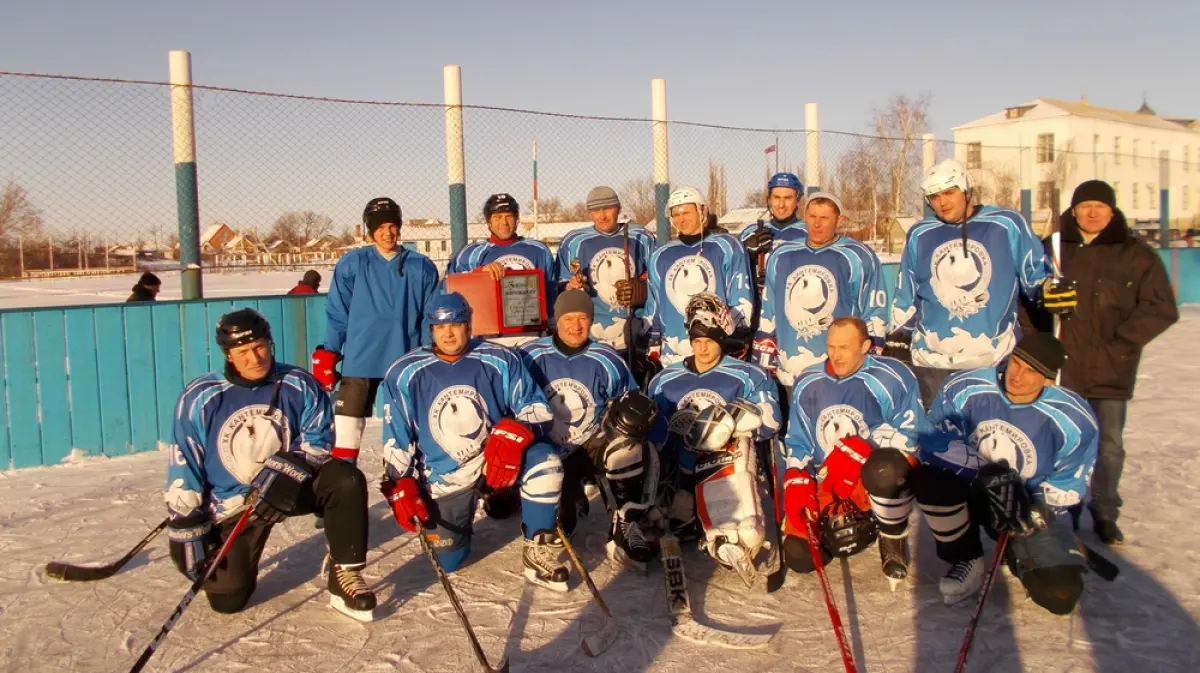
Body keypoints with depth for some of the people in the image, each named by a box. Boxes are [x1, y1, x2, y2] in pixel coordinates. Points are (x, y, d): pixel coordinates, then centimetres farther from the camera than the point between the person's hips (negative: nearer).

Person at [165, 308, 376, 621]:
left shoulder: (300, 385, -10)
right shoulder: (200, 398, -12)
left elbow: (318, 442, -7)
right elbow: (183, 469, -7)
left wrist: (286, 470, -27)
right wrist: (187, 530, -8)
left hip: (291, 488, 1)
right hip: (230, 506, 0)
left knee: (346, 480, -28)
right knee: (227, 599, -6)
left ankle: (345, 576, -15)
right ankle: (242, 558, 31)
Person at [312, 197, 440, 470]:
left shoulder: (422, 267, 2)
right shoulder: (352, 263, 0)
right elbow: (337, 314, 2)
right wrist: (329, 354, -4)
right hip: (360, 359, -1)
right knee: (347, 425, -2)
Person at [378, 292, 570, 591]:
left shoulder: (500, 360, -11)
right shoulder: (403, 374, -6)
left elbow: (538, 409, -12)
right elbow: (396, 439, 0)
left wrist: (513, 433, -32)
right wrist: (400, 487, -8)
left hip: (498, 460, -1)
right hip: (444, 478, 2)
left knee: (545, 460, -32)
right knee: (447, 561, 2)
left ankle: (539, 555, -14)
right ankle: (464, 513, 38)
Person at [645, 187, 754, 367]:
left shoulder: (727, 247, 3)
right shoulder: (660, 257, 13)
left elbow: (742, 302, -1)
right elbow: (653, 308, 18)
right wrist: (652, 349, 15)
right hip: (673, 357, 3)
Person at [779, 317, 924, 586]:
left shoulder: (893, 377, -15)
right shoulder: (808, 383, 1)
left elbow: (908, 436, -14)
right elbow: (796, 442, 7)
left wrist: (861, 449, -27)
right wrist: (796, 485, -8)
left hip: (876, 476, -4)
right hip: (826, 485, 4)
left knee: (885, 468, -41)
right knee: (799, 556, -12)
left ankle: (893, 538, -8)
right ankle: (861, 525, 17)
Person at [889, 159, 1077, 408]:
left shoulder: (1007, 225, -2)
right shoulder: (918, 235, 7)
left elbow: (1035, 272, 5)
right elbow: (906, 297, 13)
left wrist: (1049, 289, -15)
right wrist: (897, 342, 12)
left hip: (995, 357, -2)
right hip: (931, 358, 2)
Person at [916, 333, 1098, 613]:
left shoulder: (1075, 421, -16)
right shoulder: (964, 388, -18)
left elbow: (1065, 491, -10)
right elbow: (935, 442, -20)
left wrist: (1030, 515, -27)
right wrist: (986, 473, -31)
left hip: (1033, 508, 0)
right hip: (970, 490, 0)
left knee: (1060, 594, -19)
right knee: (932, 477, -33)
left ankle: (1016, 555, 18)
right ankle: (966, 560, -7)